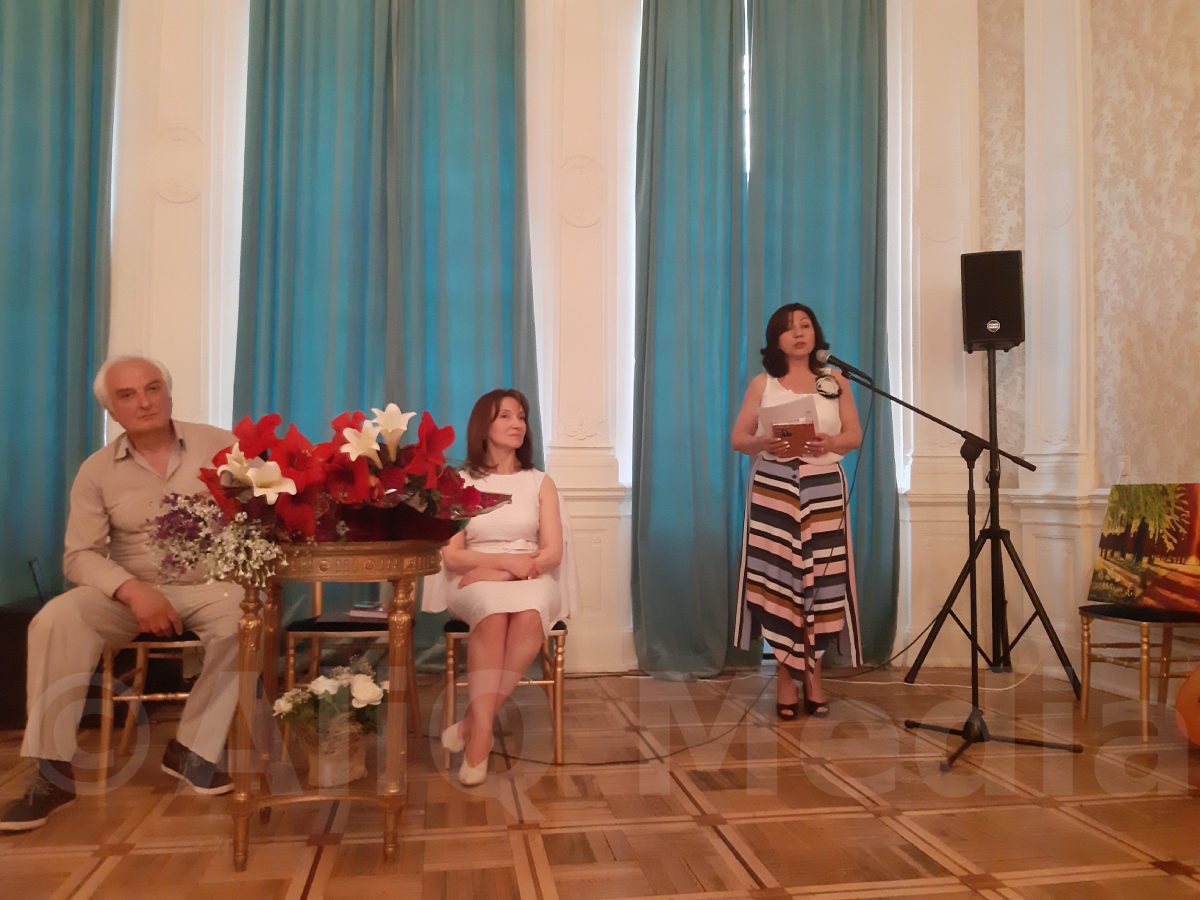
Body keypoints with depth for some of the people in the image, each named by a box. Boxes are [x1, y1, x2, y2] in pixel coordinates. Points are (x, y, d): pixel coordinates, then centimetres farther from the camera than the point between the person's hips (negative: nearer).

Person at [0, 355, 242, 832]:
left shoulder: (219, 446, 1)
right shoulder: (97, 471, 4)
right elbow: (80, 555, -1)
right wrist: (134, 592, -20)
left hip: (207, 584, -1)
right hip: (129, 590, 1)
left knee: (245, 612, -33)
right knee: (57, 620, -26)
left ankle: (193, 750, -17)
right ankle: (52, 772, -16)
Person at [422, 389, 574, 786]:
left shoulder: (540, 483, 14)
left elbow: (552, 552, 3)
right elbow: (451, 556, 1)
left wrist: (497, 572, -12)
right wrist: (507, 560, -14)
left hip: (531, 581, 1)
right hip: (475, 584, -1)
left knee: (529, 614, -34)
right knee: (494, 611, -36)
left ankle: (474, 723, -27)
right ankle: (481, 733, -36)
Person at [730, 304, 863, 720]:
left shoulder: (835, 381, 12)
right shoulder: (762, 384, 9)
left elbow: (854, 434, 8)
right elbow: (738, 437, 6)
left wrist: (830, 443, -12)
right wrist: (763, 443, -15)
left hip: (823, 487, 1)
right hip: (773, 487, -1)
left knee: (821, 578, -3)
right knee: (776, 577, -5)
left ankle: (813, 675, 9)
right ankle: (785, 677, 5)